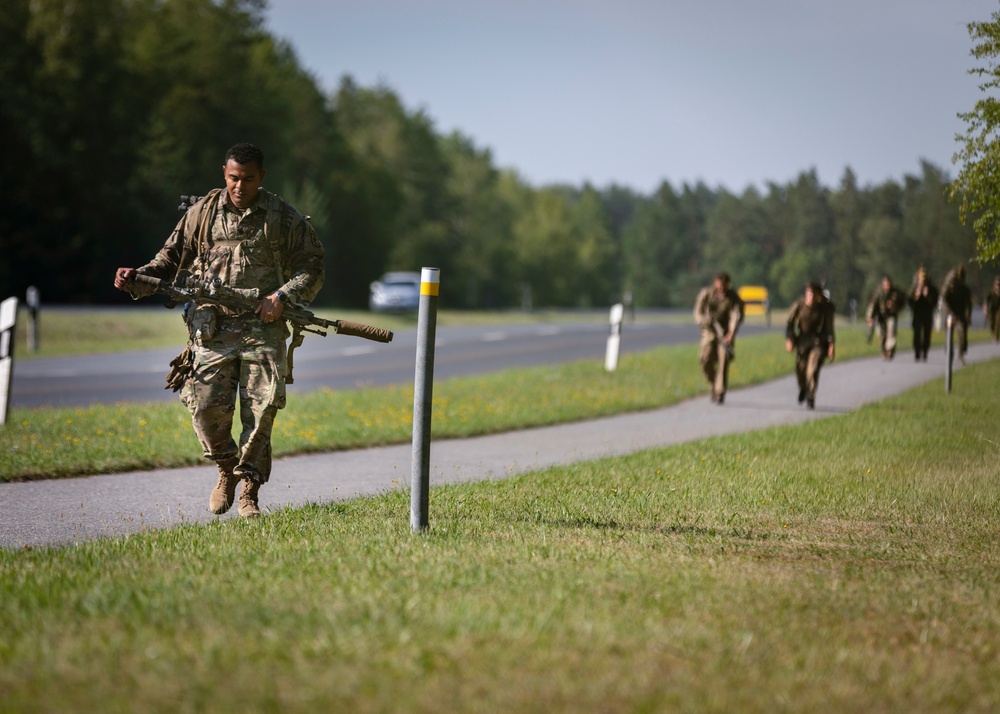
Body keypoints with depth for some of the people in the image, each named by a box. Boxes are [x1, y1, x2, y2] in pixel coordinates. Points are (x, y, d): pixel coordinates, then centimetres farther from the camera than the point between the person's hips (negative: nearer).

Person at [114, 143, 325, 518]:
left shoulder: (285, 219, 5)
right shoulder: (203, 213, 8)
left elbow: (312, 268, 7)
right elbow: (172, 258, 15)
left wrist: (283, 296, -9)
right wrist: (138, 279, -2)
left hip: (263, 328, -1)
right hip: (212, 327, 1)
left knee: (261, 409, -8)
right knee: (207, 405, -11)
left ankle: (249, 490, 4)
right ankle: (227, 469, 16)